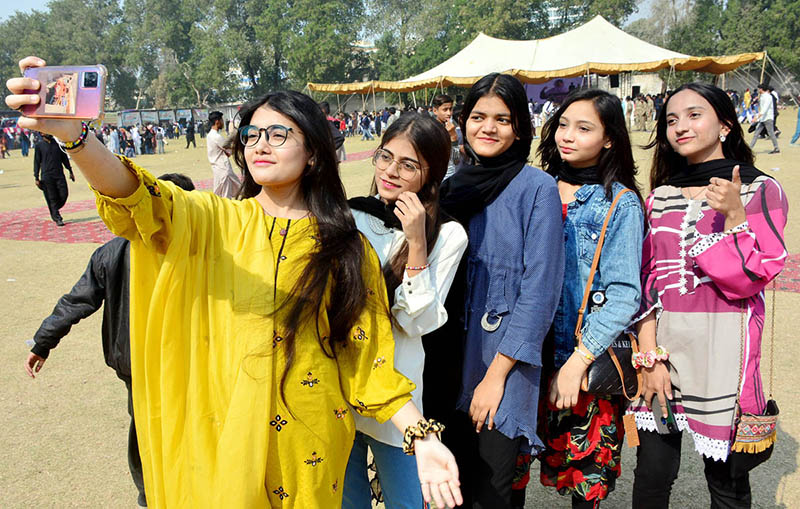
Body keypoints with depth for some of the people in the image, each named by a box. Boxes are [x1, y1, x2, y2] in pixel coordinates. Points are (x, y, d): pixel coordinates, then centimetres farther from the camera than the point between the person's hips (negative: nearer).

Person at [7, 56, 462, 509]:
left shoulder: (347, 249, -3)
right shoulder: (216, 222, -3)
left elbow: (370, 356, -2)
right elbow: (141, 204, -23)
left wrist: (423, 438, -10)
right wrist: (72, 133, -41)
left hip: (310, 446, 0)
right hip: (222, 439, 0)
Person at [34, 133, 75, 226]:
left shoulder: (57, 143, 11)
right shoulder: (39, 146, 2)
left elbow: (64, 157, 18)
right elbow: (37, 162, 3)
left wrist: (70, 171, 17)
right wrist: (36, 178, -1)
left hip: (59, 174, 3)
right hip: (46, 176, -3)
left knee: (64, 194, -2)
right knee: (52, 198, -1)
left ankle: (54, 210, 24)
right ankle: (57, 218, 6)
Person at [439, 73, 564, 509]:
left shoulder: (537, 188, -8)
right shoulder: (453, 187, 8)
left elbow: (540, 289, -13)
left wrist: (496, 374, -16)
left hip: (504, 364, -5)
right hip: (452, 359, 5)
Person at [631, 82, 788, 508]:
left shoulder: (761, 191, -1)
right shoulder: (660, 196, 10)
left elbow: (749, 279, -8)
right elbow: (647, 279, 5)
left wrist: (733, 215, -19)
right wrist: (651, 356, -4)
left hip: (723, 346, -3)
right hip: (663, 344, 3)